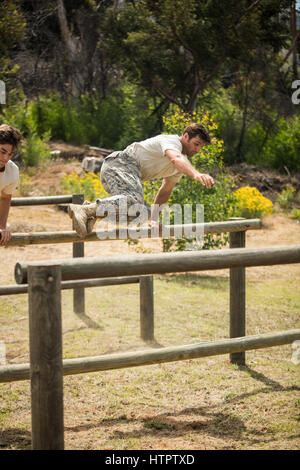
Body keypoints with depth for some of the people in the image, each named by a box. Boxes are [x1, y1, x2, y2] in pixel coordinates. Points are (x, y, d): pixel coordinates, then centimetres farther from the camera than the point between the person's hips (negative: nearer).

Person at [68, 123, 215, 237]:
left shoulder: (182, 164, 20)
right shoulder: (172, 141, -10)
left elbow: (165, 191, 24)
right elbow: (175, 159, -34)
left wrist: (154, 218, 11)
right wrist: (196, 175, -53)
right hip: (120, 163, -10)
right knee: (135, 199, -34)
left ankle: (92, 212, 0)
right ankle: (85, 210, -42)